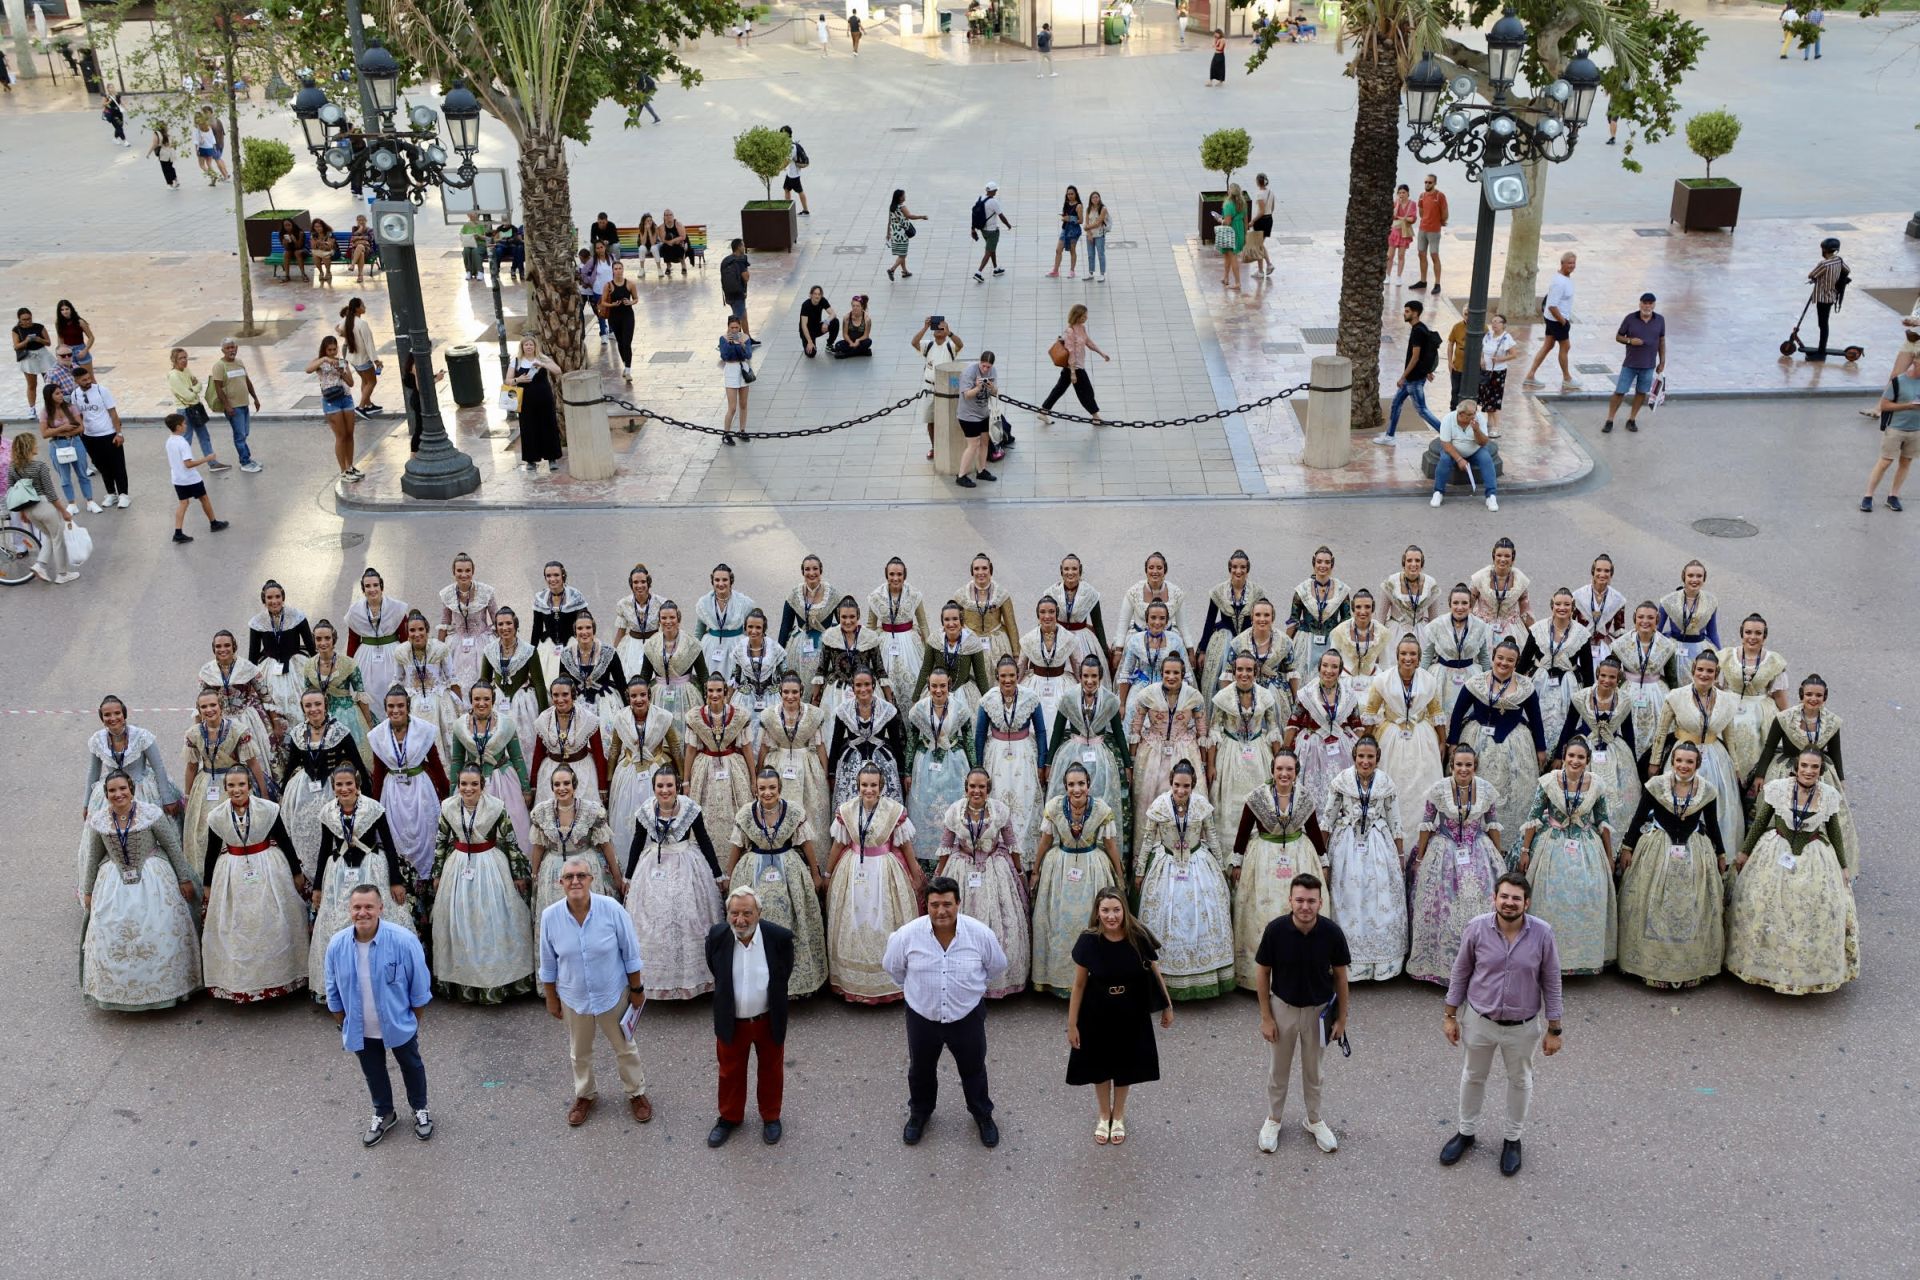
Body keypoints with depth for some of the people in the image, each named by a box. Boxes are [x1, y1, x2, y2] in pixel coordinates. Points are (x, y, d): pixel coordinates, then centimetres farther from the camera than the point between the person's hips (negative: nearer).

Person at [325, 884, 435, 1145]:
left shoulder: (403, 941, -28)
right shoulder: (337, 945, -18)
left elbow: (419, 987, -13)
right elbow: (334, 992, -1)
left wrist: (415, 1021, -4)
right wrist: (342, 1025, 6)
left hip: (399, 1025, -2)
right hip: (361, 1030, 2)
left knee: (411, 1067, 22)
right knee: (373, 1073, 24)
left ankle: (420, 1109, 47)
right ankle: (383, 1113, 50)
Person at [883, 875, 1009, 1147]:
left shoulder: (981, 934, -21)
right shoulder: (907, 935, -21)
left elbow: (997, 967, 1)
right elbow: (892, 967, 1)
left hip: (967, 1016, 0)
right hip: (922, 1016, 1)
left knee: (973, 1069, 20)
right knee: (920, 1070, 23)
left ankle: (983, 1115, 46)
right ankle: (919, 1112, 51)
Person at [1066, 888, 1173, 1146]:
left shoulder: (1139, 937, -19)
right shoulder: (1088, 941, -19)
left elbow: (1155, 973, -3)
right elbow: (1079, 984, -10)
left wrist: (1167, 1006, 5)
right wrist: (1072, 1023, -6)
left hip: (1132, 1015, 0)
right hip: (1097, 1015, 0)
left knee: (1125, 1065, 19)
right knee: (1100, 1066, 18)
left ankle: (1118, 1116, 45)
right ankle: (1104, 1116, 44)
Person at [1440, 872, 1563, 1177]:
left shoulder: (1542, 933, -19)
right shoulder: (1477, 928, -17)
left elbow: (1551, 983, -8)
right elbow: (1460, 973, -4)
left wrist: (1554, 1030, -4)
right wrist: (1450, 1016, 1)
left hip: (1523, 1026, 0)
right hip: (1479, 1020, 1)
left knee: (1520, 1080, 20)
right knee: (1473, 1076, 21)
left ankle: (1513, 1139, 43)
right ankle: (1466, 1131, 44)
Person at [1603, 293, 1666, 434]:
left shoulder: (1660, 320, -1)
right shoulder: (1630, 318, -6)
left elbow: (1661, 341, 8)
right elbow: (1618, 337, 1)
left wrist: (1662, 361, 6)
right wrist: (1630, 340, -19)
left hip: (1648, 365, 2)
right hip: (1630, 364, -2)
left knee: (1641, 393, 8)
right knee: (1619, 392, -2)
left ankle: (1631, 420, 21)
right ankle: (1609, 421, 7)